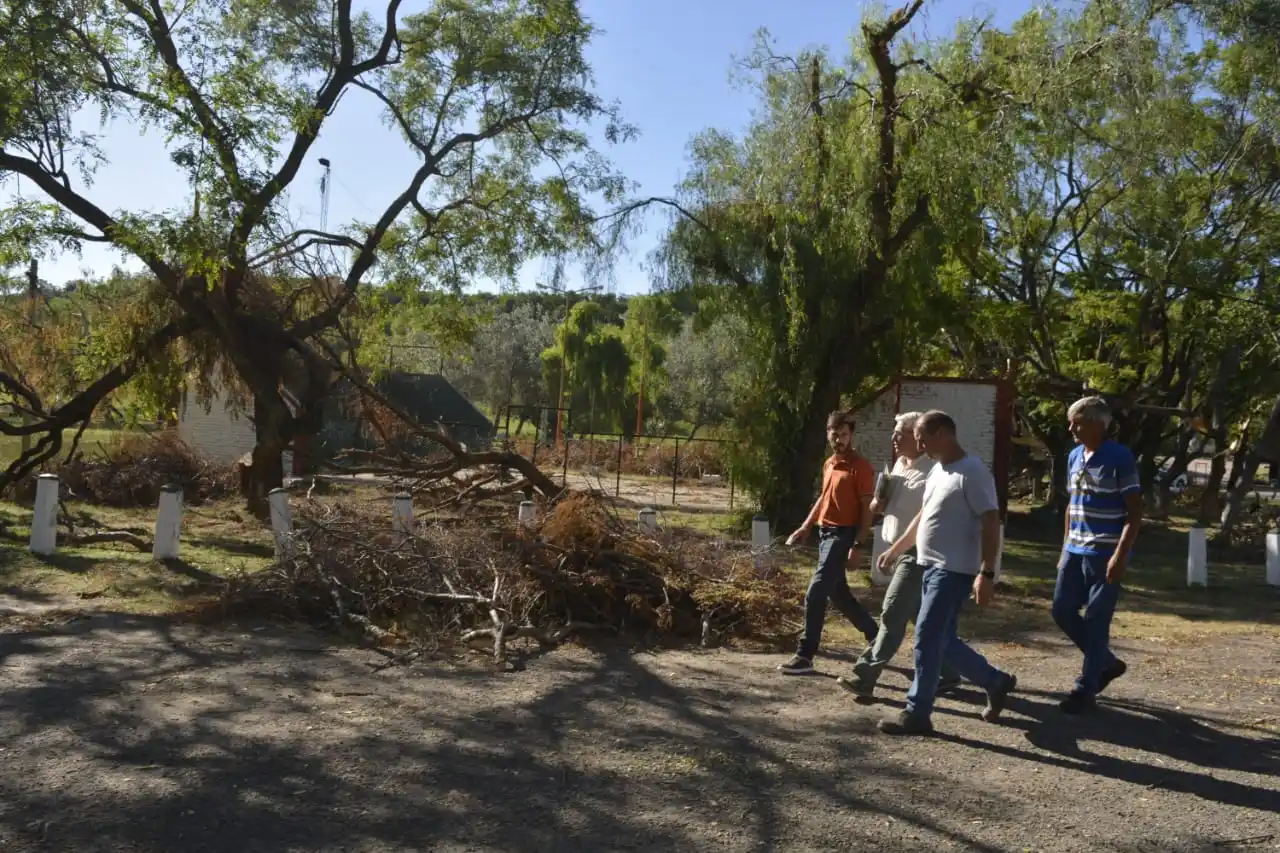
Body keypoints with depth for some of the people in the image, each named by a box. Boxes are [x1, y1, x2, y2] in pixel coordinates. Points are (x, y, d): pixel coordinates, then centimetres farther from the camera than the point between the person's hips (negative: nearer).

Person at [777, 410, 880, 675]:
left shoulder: (861, 467, -10)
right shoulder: (829, 464, 14)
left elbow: (867, 508, -13)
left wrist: (859, 546, -19)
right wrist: (805, 527, 21)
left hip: (843, 535, -9)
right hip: (825, 533, 9)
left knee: (815, 594, -13)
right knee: (838, 594, 16)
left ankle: (805, 656, -7)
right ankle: (875, 635, 35)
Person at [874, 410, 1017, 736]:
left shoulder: (972, 472, -16)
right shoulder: (937, 471, 13)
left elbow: (991, 523, -19)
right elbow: (923, 517, 24)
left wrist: (987, 573, -24)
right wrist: (895, 549, 27)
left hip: (954, 571, -9)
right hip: (932, 567, 10)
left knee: (927, 640, -6)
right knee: (944, 641, 14)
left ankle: (917, 714, 4)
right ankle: (996, 682, 31)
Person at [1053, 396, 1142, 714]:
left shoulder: (1120, 458, -12)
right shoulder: (1074, 457, 9)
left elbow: (1135, 513, -13)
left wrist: (1120, 556, -19)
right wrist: (1065, 549, 16)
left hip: (1105, 554, -7)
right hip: (1076, 552, 8)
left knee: (1096, 621, 0)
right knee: (1062, 610, 9)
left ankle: (1085, 689, 10)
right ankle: (1106, 662, 29)